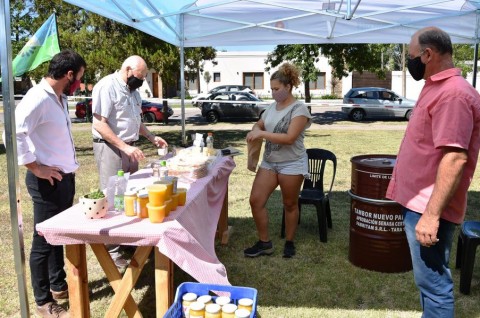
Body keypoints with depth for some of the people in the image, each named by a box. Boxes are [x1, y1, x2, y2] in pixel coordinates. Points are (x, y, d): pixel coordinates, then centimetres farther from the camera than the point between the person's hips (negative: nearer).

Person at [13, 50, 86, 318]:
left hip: (65, 178, 9)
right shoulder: (38, 98, -19)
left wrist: (70, 164, 11)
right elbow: (15, 134, -29)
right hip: (48, 181, -9)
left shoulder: (59, 98, 10)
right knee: (44, 241, 4)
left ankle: (58, 285, 37)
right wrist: (35, 167, -22)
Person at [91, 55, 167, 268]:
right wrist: (125, 147, -25)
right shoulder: (107, 87, -15)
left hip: (129, 148, 9)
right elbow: (99, 124, -21)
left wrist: (151, 137, 11)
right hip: (110, 148, -8)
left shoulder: (132, 89, 13)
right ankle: (112, 251, 6)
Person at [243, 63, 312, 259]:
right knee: (256, 200, 0)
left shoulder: (299, 109, -13)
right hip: (269, 162, 7)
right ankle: (264, 243, 15)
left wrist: (262, 134, -23)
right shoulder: (272, 107, 8)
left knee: (290, 205, 8)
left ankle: (289, 243, 27)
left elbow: (289, 138, -22)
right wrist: (255, 130, -4)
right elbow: (259, 125, 21)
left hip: (292, 164, -6)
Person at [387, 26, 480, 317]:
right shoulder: (437, 88, 15)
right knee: (428, 280, 21)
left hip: (428, 209, -10)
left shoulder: (453, 93, -18)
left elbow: (454, 158, -25)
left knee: (434, 283, 0)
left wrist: (431, 214, -27)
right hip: (419, 203, 10)